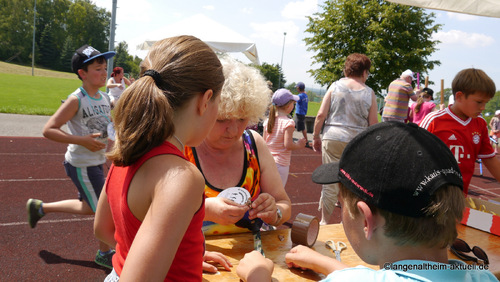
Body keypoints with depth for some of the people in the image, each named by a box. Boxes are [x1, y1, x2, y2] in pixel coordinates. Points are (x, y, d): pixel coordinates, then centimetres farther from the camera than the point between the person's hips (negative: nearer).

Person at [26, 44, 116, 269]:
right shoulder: (76, 100, -18)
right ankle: (104, 254, 22)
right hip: (81, 165, -9)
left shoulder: (104, 98, 4)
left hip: (97, 162, 9)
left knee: (88, 207, 23)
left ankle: (39, 207, 41)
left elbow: (111, 120, 22)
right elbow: (48, 130, -21)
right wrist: (82, 140, -28)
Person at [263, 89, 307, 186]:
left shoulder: (267, 121, 4)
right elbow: (288, 144, -20)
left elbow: (264, 142, 7)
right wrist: (299, 144, -3)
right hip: (280, 163, -6)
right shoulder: (288, 123, -16)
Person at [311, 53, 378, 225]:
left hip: (332, 139, 0)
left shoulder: (335, 86, 1)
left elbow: (321, 115, -3)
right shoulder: (369, 93, 2)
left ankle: (324, 221, 18)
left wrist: (316, 136, 8)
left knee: (330, 182, 7)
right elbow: (373, 124, 3)